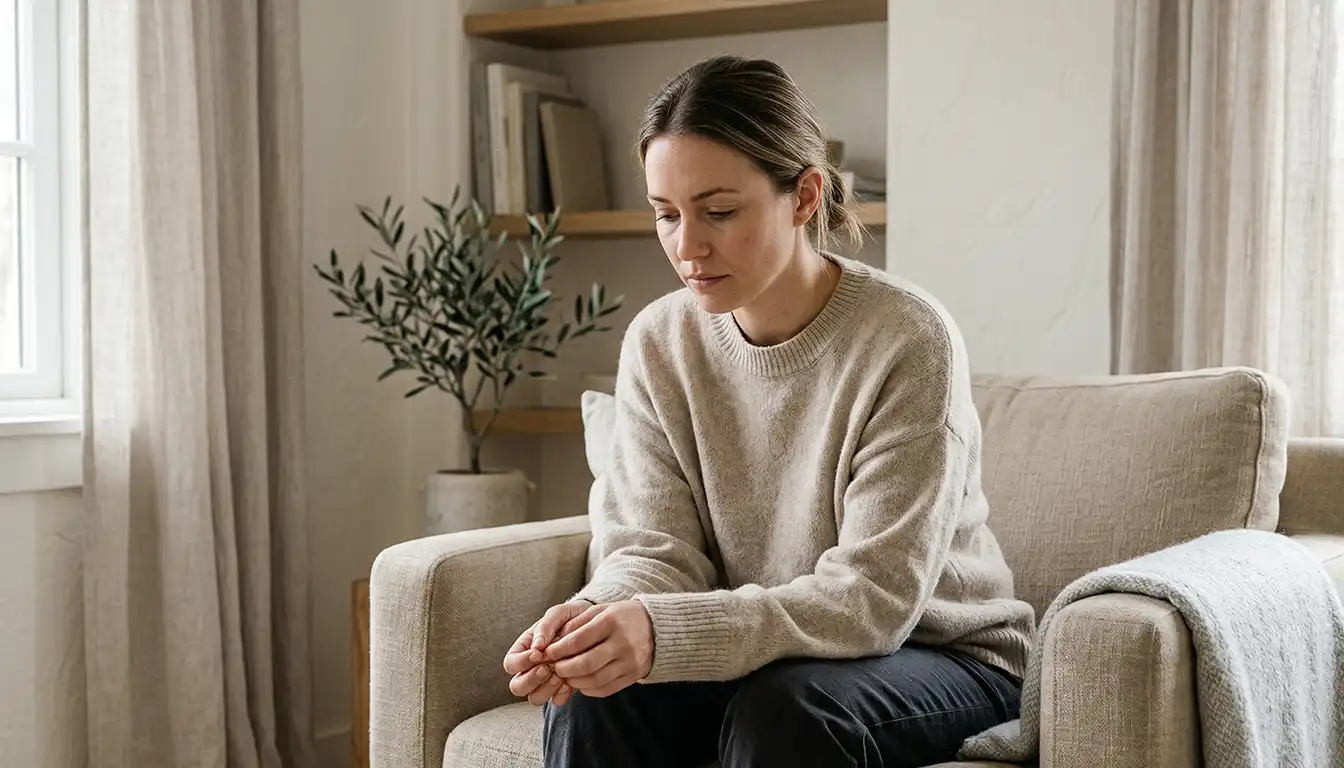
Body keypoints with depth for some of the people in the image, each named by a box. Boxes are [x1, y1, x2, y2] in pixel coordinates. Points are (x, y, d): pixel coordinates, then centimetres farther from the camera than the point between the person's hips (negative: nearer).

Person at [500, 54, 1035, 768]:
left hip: (941, 653, -3)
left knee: (782, 705, -32)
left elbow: (875, 597, -25)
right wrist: (597, 614, -32)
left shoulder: (907, 341, -21)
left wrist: (665, 633, -38)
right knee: (591, 690, -22)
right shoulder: (657, 343, -6)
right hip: (754, 649, 4)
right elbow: (655, 548, -7)